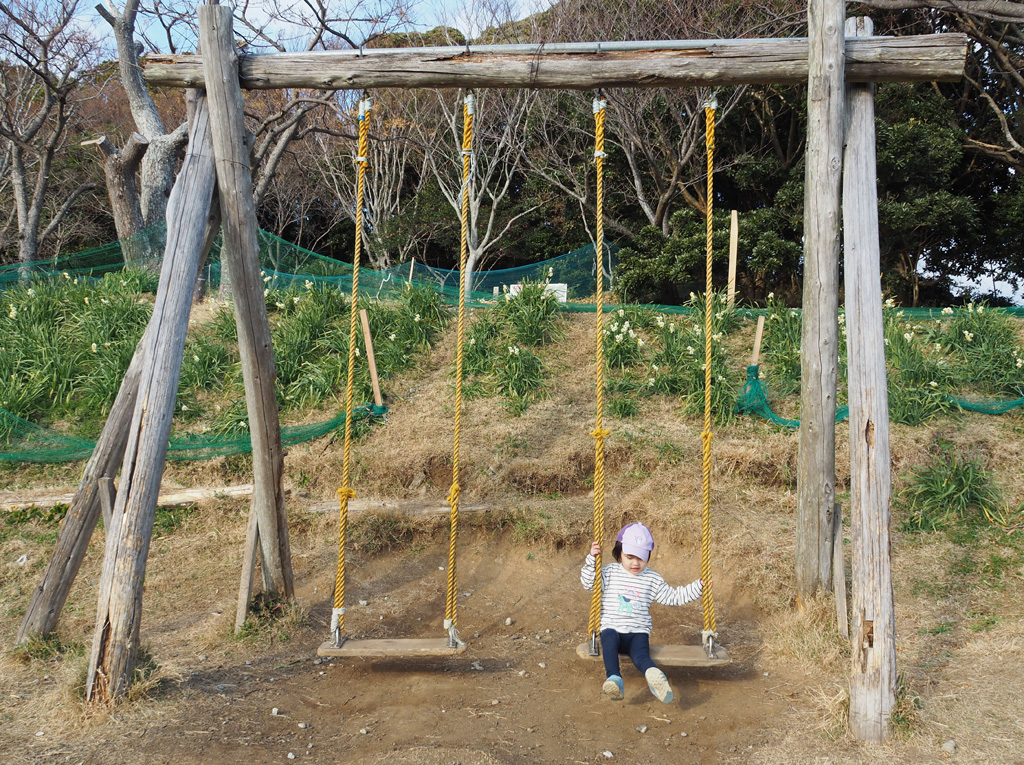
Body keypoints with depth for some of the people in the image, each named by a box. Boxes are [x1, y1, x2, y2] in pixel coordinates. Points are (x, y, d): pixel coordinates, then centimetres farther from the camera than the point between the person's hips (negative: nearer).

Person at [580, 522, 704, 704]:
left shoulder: (653, 579, 12)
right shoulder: (610, 572, 7)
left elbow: (673, 597, 17)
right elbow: (588, 583, -2)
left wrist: (697, 587, 8)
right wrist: (592, 559, -14)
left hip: (638, 633, 1)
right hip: (612, 629, -1)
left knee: (641, 656, -31)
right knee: (609, 637, -37)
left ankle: (653, 675, -63)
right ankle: (614, 678, -55)